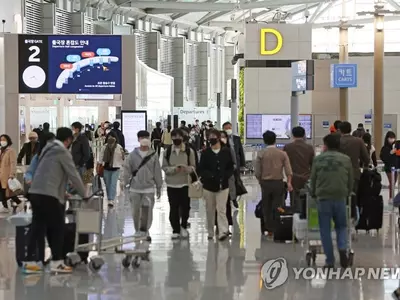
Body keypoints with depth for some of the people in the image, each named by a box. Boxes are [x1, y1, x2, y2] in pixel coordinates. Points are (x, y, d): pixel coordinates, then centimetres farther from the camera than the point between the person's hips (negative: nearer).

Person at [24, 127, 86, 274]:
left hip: (35, 193, 8)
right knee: (57, 228, 1)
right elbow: (73, 175, -3)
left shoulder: (48, 149, 21)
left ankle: (30, 262, 6)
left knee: (37, 228, 8)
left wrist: (62, 191, 32)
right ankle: (57, 262, 3)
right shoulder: (63, 152, -5)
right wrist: (83, 194, 9)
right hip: (48, 195, -8)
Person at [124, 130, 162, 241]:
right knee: (136, 211, 6)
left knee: (148, 210, -8)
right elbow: (127, 169, 4)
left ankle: (145, 231, 2)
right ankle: (138, 231, 20)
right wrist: (125, 182, -2)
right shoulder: (133, 155, 2)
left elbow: (157, 172, 6)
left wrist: (159, 187, 8)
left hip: (149, 188, -1)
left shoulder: (153, 155, 2)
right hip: (135, 188, 1)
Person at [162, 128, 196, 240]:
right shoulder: (167, 151, 2)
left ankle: (183, 226, 27)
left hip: (185, 183, 0)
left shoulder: (189, 151, -1)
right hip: (171, 183, 0)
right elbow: (164, 167, 2)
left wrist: (186, 168, -21)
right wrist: (174, 169, -17)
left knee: (185, 206, 2)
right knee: (173, 208, 2)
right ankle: (175, 230, 15)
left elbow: (193, 167, 1)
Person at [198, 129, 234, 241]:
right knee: (210, 210, 10)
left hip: (223, 186, -2)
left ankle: (223, 231, -12)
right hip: (208, 185, 2)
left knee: (221, 210, -10)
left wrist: (225, 176, -13)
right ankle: (210, 232, 21)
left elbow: (231, 168, 4)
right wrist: (210, 176, -19)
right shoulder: (205, 153, 0)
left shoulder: (226, 151, 0)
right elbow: (201, 169, -2)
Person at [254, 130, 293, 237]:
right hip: (278, 183, 0)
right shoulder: (282, 153, -3)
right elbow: (288, 170, -9)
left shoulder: (261, 154, -5)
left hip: (265, 183, 0)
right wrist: (289, 183, -7)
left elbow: (257, 172, -4)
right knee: (277, 207, 6)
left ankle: (269, 229, 10)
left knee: (266, 207, 9)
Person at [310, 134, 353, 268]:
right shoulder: (346, 159, 5)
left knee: (325, 230, 7)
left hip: (323, 198, -1)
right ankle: (342, 249, -9)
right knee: (341, 226, 17)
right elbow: (350, 181, 9)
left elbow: (313, 180, 8)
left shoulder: (318, 159, 2)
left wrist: (314, 194, 24)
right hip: (340, 198, 1)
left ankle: (330, 260, 5)